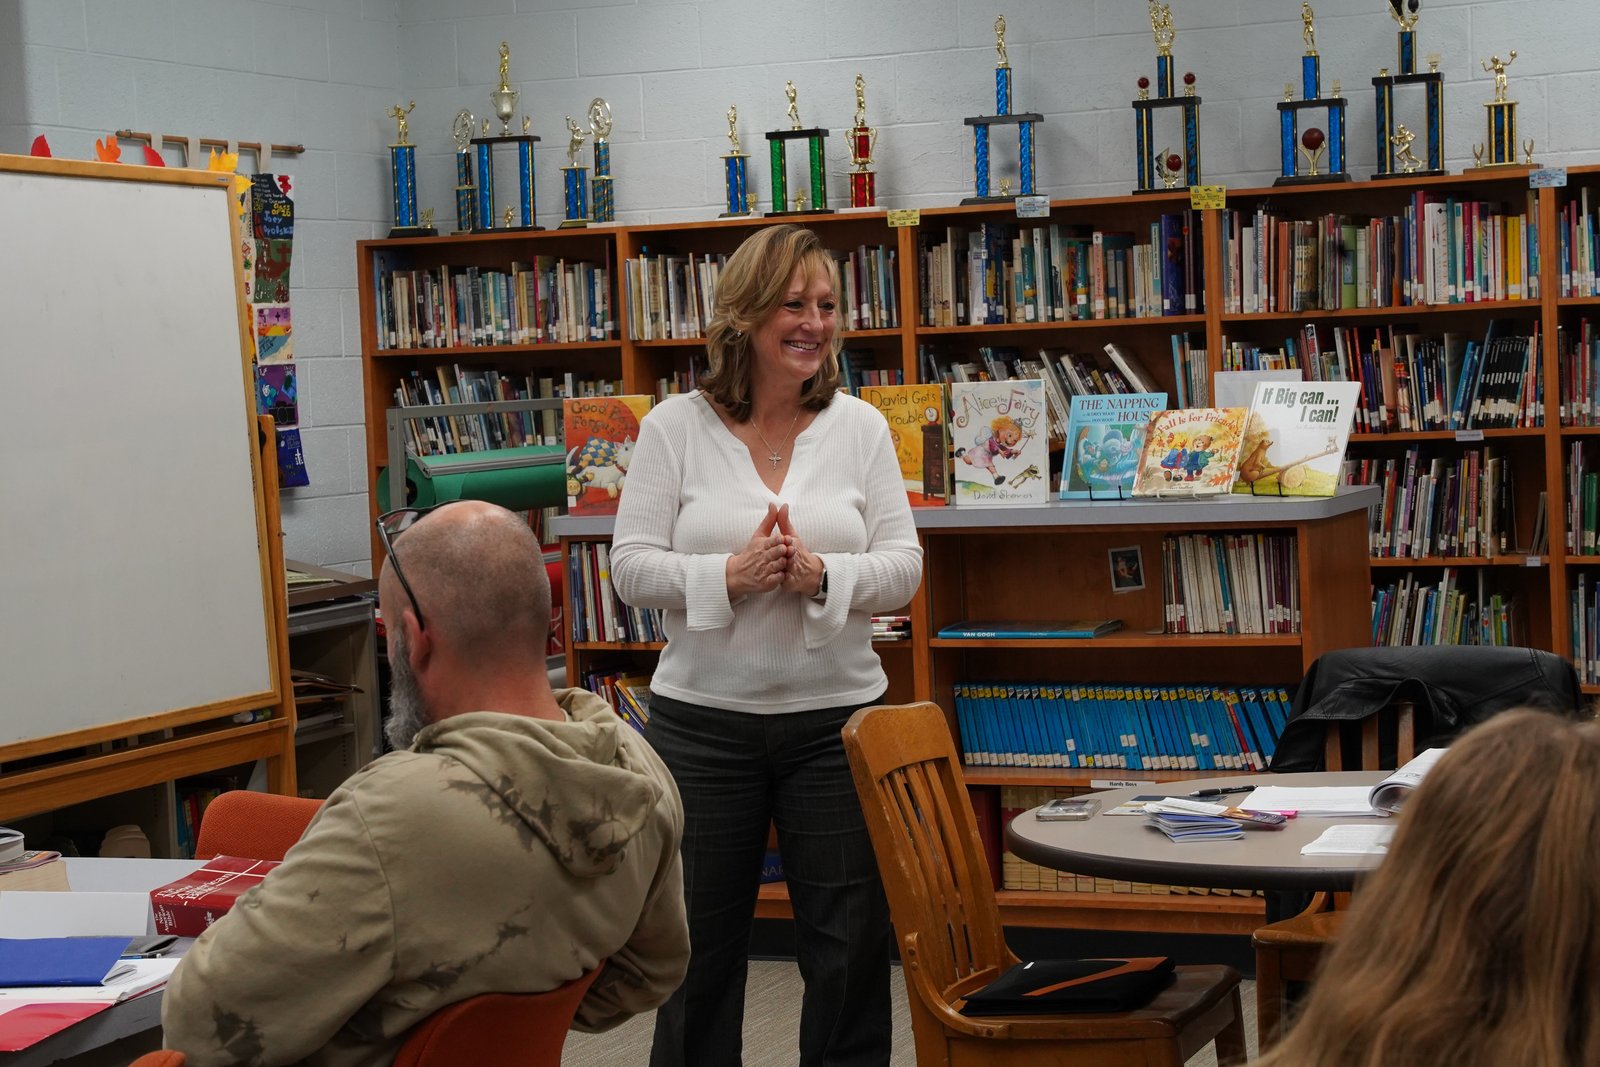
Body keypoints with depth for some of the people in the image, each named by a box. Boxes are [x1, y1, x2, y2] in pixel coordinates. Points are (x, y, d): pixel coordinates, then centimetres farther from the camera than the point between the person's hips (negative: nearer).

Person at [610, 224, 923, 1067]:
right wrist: (729, 576, -20)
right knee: (699, 941, 11)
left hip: (836, 715, 1)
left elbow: (903, 568, 0)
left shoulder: (860, 427, 3)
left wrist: (822, 576, -18)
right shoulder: (676, 427, -1)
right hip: (703, 720, -1)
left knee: (851, 942, 5)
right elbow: (631, 565, -4)